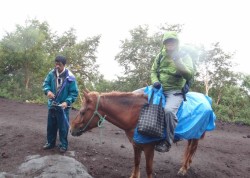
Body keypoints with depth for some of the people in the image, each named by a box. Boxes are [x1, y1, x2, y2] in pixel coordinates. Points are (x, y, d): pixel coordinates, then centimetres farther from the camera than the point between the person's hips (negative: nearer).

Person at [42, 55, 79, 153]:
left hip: (63, 106, -4)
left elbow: (74, 92, -13)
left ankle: (63, 145, 22)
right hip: (52, 105, 5)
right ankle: (50, 142, 35)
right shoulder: (51, 73, -5)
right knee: (51, 125, 17)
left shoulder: (70, 77, -17)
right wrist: (48, 91, -18)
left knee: (63, 127, 5)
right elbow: (45, 83, 4)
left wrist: (67, 102, -26)